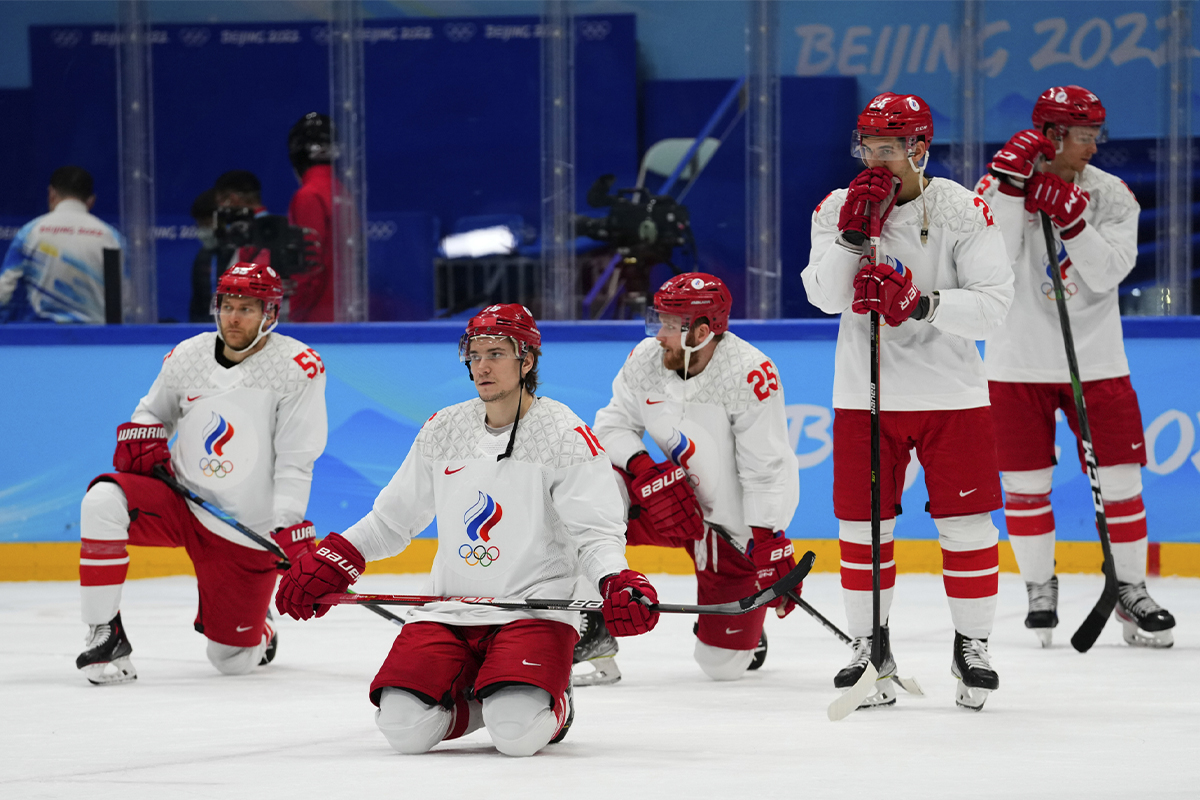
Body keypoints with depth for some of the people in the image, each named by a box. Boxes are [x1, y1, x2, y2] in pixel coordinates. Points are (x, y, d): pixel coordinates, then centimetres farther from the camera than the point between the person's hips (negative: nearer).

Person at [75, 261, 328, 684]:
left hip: (246, 532, -3)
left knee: (232, 661, 1)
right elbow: (154, 411, 17)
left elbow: (296, 459, -16)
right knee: (104, 502, -28)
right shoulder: (188, 356, -1)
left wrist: (290, 527, -25)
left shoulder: (298, 367, -13)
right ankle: (105, 636, -18)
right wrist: (142, 437, -6)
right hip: (179, 501, 3)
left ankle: (259, 634, 42)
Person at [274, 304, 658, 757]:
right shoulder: (443, 431, 10)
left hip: (534, 610, -4)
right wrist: (329, 563, 9)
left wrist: (618, 583, -29)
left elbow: (596, 533, -9)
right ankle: (472, 696, 15)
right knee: (404, 728, -18)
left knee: (517, 732, -28)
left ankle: (550, 702, 9)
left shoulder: (566, 437, -5)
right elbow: (392, 519, 20)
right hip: (448, 612, 4)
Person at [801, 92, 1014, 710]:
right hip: (864, 396, 2)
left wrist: (922, 304, -26)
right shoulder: (837, 209, 1)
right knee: (862, 526, 4)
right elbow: (826, 297, -11)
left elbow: (993, 304, -14)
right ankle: (870, 648, 17)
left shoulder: (963, 212, -8)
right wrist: (854, 232, -23)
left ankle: (973, 647, 14)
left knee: (965, 522, 0)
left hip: (950, 392, -2)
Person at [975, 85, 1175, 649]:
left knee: (1118, 477, 0)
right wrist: (1011, 183, -27)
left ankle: (1129, 590, 12)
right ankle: (1039, 588, 20)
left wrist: (1071, 219, -25)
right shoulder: (1001, 184, -5)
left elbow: (1108, 272, -12)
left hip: (1095, 362, 1)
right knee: (1024, 484, 4)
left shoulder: (1111, 194, -1)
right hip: (1019, 363, -1)